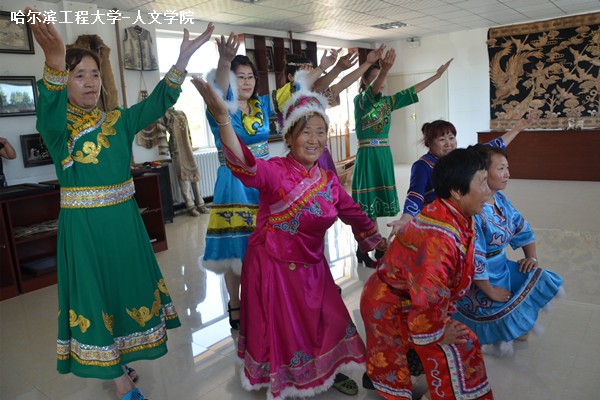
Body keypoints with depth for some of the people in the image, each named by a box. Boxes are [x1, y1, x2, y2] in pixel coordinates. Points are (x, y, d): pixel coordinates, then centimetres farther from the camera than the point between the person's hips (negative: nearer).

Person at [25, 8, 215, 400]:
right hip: (83, 226, -4)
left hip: (123, 220, 4)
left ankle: (124, 358, 42)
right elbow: (49, 105, -31)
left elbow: (160, 100, -7)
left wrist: (184, 57, -20)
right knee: (97, 291, 5)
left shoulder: (119, 120, 4)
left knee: (128, 281, 16)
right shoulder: (56, 126, -8)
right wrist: (55, 59, -52)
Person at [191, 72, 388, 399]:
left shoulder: (329, 181, -1)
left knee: (328, 321, 20)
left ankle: (329, 371, 48)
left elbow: (353, 213, 12)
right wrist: (222, 118, -55)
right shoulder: (275, 172, -20)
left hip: (312, 268, 6)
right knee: (281, 330, 12)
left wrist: (380, 242, 20)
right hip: (273, 268, -5)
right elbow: (245, 166, -41)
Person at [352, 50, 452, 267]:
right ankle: (363, 249, 6)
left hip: (384, 154, 6)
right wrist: (385, 69, -46)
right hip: (367, 155, -6)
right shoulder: (360, 100, -7)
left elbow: (411, 92, 15)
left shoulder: (387, 101, 12)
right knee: (366, 204, -4)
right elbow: (371, 91, -28)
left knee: (376, 202, 10)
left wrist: (436, 75, 16)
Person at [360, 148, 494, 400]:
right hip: (393, 308, -9)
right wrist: (437, 332, -14)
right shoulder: (438, 238, -36)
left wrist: (445, 313, 12)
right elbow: (427, 298, -32)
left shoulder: (456, 218, -5)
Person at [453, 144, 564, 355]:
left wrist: (532, 257, 3)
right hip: (476, 280, -9)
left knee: (542, 281, 9)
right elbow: (473, 258, -29)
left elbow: (523, 229, 14)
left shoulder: (501, 199, 0)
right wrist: (490, 291, -21)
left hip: (502, 268, 10)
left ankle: (520, 326, 30)